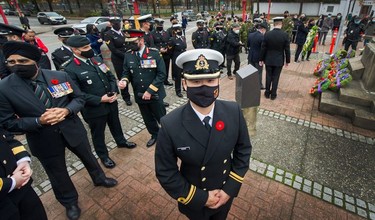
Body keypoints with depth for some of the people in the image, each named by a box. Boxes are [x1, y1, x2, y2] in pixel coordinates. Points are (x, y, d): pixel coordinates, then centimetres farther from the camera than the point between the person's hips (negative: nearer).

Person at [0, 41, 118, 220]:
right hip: (44, 140, -1)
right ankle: (70, 202, 49)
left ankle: (99, 179, 56)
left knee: (88, 157, 24)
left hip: (73, 130, 1)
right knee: (58, 175, 20)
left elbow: (79, 98, -2)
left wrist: (67, 110, -22)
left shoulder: (60, 76, -11)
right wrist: (38, 121, -26)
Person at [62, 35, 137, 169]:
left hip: (111, 103, 6)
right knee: (98, 133, 15)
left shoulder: (97, 60, 1)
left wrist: (114, 92, -10)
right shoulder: (70, 69, -18)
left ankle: (121, 141, 53)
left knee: (115, 125, 26)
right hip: (94, 109, -5)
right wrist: (100, 99, -23)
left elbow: (110, 77, 7)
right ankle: (103, 155, 38)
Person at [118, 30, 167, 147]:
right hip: (139, 95, 4)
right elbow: (126, 73, 6)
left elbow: (162, 74, -15)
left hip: (155, 94, -3)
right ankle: (155, 135, 45)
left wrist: (150, 91, -19)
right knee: (148, 119, 20)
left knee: (162, 118, 13)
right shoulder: (128, 55, -1)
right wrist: (124, 80, -18)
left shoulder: (154, 53, -12)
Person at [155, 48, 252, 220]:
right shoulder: (170, 125, -29)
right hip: (194, 201, -2)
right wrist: (200, 198, -16)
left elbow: (243, 150, -6)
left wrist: (230, 188, -11)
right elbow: (165, 173, -18)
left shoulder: (234, 112, -20)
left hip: (225, 193, 3)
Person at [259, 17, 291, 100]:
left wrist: (261, 59, 4)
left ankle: (267, 93, 22)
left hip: (268, 60, 1)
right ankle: (273, 94, 17)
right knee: (275, 77, 8)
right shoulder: (285, 35, -11)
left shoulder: (267, 34, -10)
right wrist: (287, 60, 5)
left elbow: (263, 48, -5)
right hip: (279, 60, -1)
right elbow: (287, 49, -6)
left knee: (268, 76, 12)